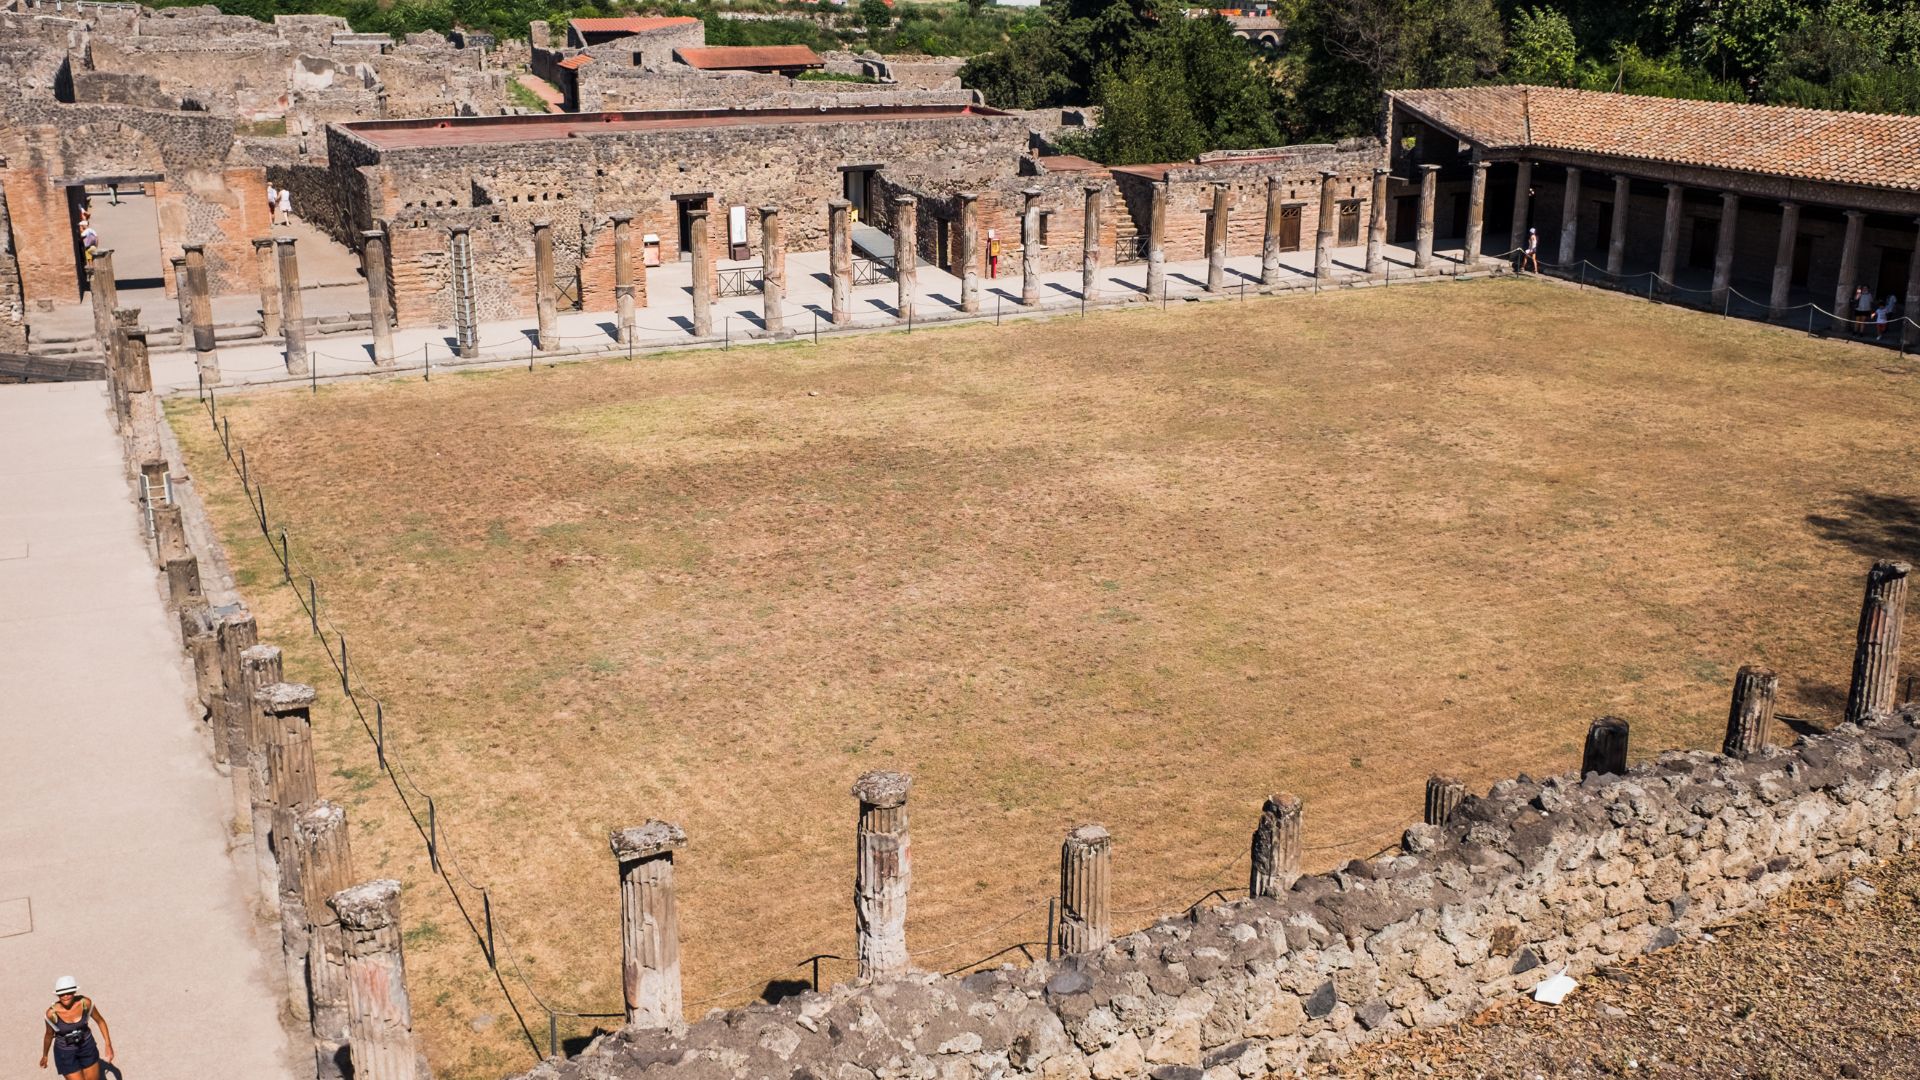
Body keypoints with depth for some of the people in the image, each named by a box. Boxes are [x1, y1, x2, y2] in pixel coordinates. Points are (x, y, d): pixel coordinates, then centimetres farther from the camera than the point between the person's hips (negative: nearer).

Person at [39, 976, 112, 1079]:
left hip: (87, 1046, 3)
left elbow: (100, 1020, -5)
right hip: (65, 1052, -3)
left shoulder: (85, 1002, -21)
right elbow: (49, 1034, -4)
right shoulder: (52, 1013, -25)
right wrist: (44, 1055, 11)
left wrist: (108, 1045, -8)